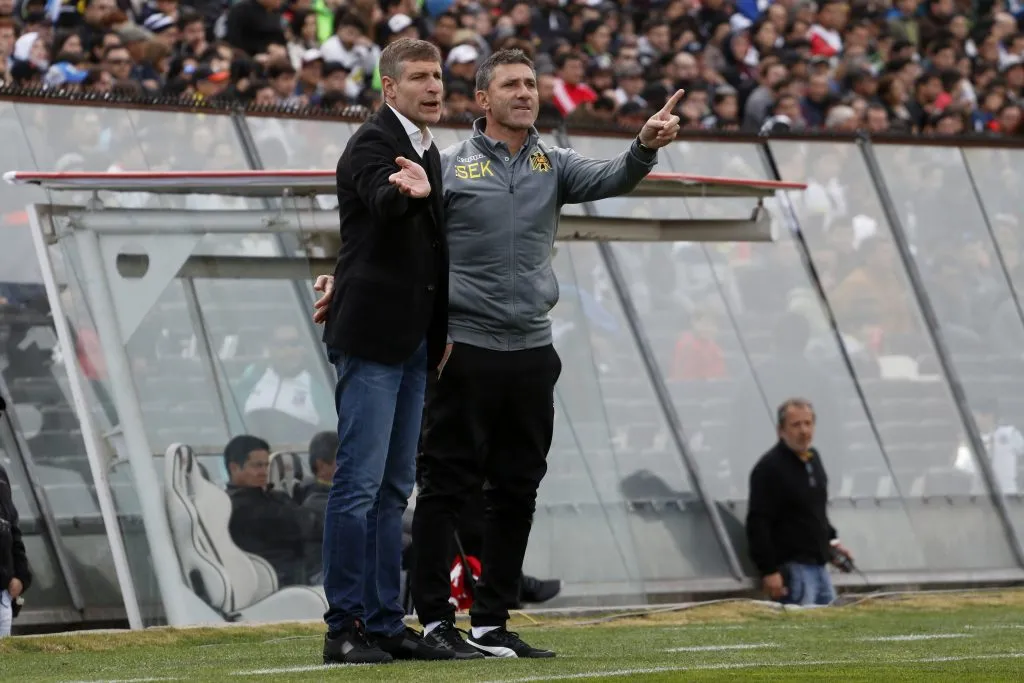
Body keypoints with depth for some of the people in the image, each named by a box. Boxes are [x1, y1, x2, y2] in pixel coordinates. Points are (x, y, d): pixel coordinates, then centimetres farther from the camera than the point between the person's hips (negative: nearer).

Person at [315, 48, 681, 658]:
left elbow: (610, 180, -6)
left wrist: (646, 147, -26)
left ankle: (493, 623, 16)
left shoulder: (553, 166, 11)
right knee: (446, 488, -3)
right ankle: (437, 619, 1)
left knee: (517, 493, 8)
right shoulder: (448, 168, 0)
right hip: (465, 350, -5)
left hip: (532, 352, 5)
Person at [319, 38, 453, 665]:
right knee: (360, 484, -9)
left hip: (412, 344, 9)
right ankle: (344, 629, -7)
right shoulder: (373, 143, -10)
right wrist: (405, 189, -55)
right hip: (371, 337, -9)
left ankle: (385, 623, 15)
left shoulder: (428, 152, 16)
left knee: (394, 489, 11)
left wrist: (442, 330, 16)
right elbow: (380, 198, -32)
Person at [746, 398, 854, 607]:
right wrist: (769, 571, -22)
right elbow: (758, 524, -18)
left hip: (818, 564, 9)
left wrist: (830, 540, 17)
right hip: (792, 568, -9)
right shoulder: (769, 468, -14)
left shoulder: (813, 458, 13)